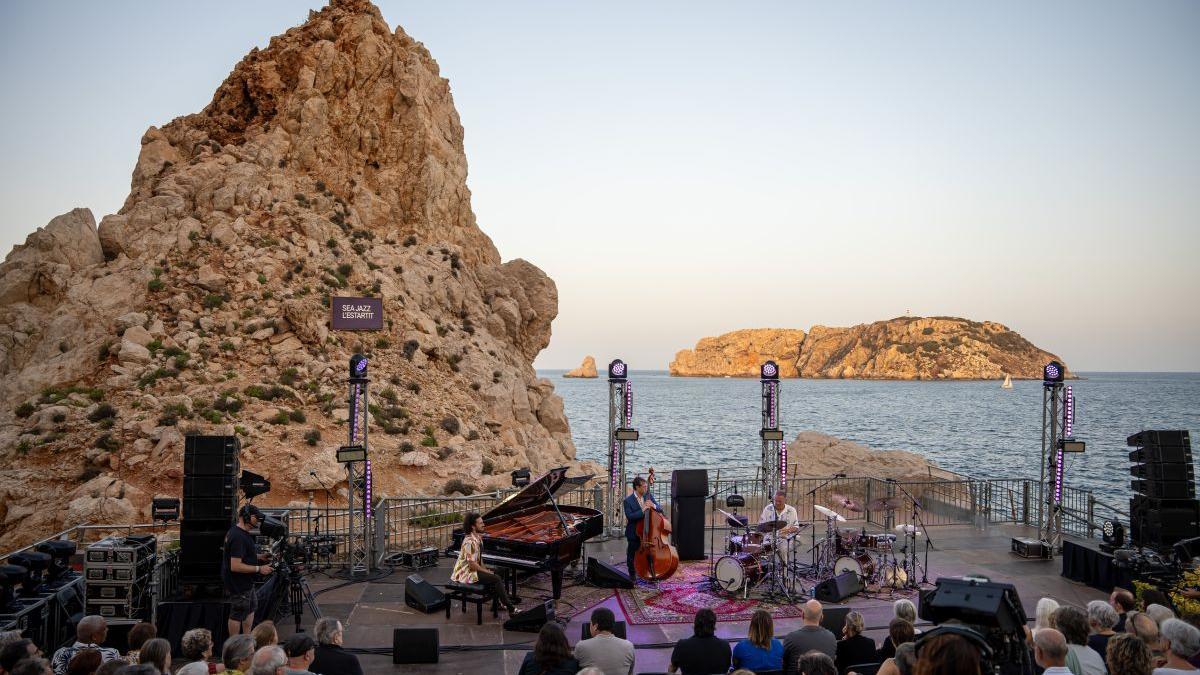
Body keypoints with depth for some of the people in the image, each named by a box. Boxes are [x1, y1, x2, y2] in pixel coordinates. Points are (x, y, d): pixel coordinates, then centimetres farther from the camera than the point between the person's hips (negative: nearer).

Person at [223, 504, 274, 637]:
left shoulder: (236, 531, 6)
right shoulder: (238, 537, -27)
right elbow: (235, 566, -31)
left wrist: (259, 557, 10)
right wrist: (259, 569, -25)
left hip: (245, 582, 11)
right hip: (238, 584, -11)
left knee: (252, 606, 22)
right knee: (238, 614, 2)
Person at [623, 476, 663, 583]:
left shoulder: (649, 496, 1)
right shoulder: (628, 501, -13)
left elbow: (660, 509, 2)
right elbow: (630, 516, -24)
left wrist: (653, 506, -20)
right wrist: (643, 510, -31)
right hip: (634, 534, -3)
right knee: (632, 556, 9)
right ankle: (632, 576, 26)